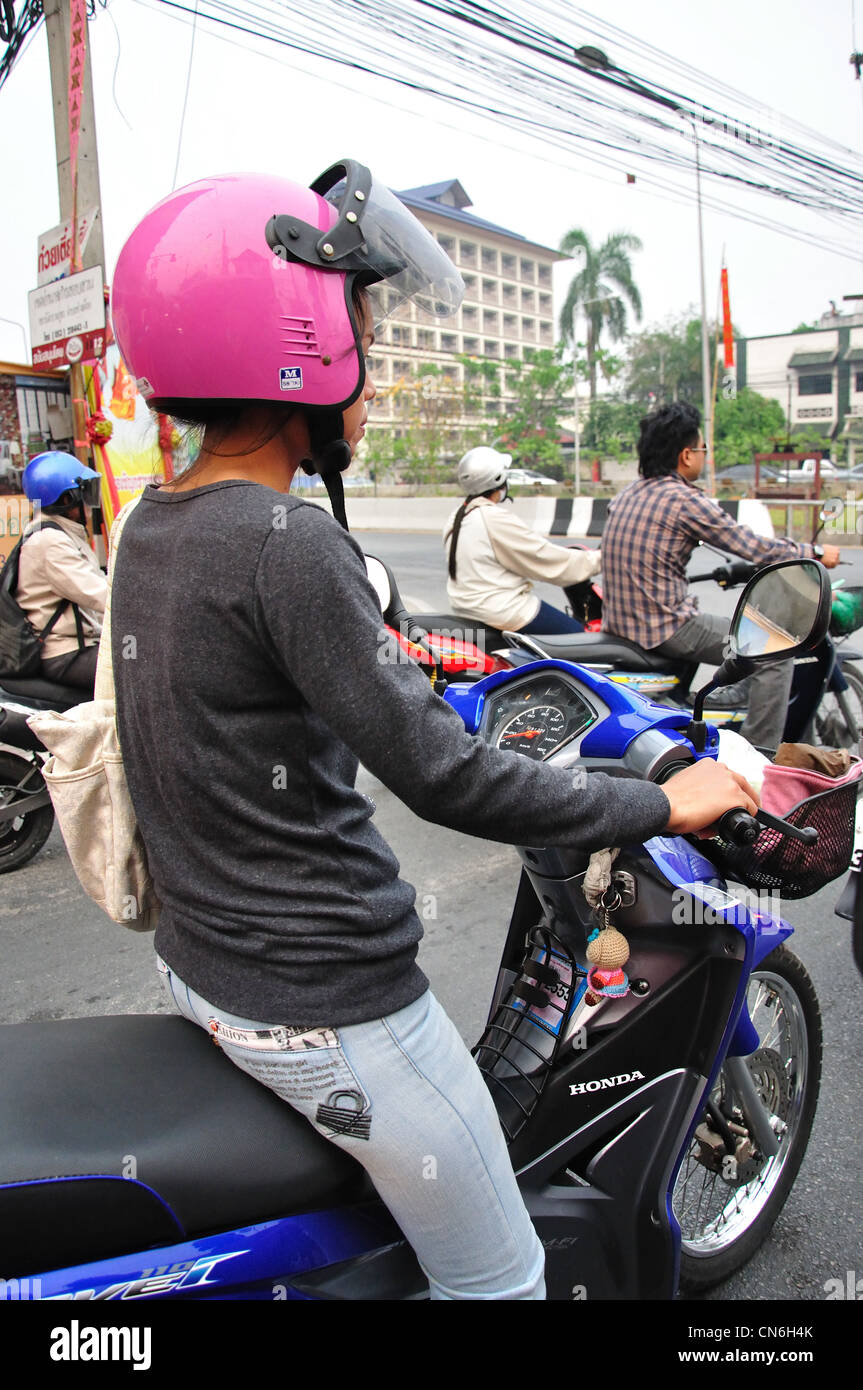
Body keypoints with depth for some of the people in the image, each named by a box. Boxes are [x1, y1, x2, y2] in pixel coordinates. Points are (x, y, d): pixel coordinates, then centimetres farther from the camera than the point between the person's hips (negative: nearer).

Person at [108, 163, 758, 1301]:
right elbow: (441, 779, -25)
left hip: (198, 963, 10)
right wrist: (663, 804, -14)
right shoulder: (286, 545, -25)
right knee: (500, 1280, 10)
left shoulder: (148, 526, 3)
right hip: (324, 1006, -9)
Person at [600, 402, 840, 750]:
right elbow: (755, 549, -11)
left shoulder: (628, 494, 10)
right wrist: (816, 552, 4)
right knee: (775, 653, -3)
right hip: (665, 627, -9)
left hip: (619, 624, 9)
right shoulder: (685, 499, -15)